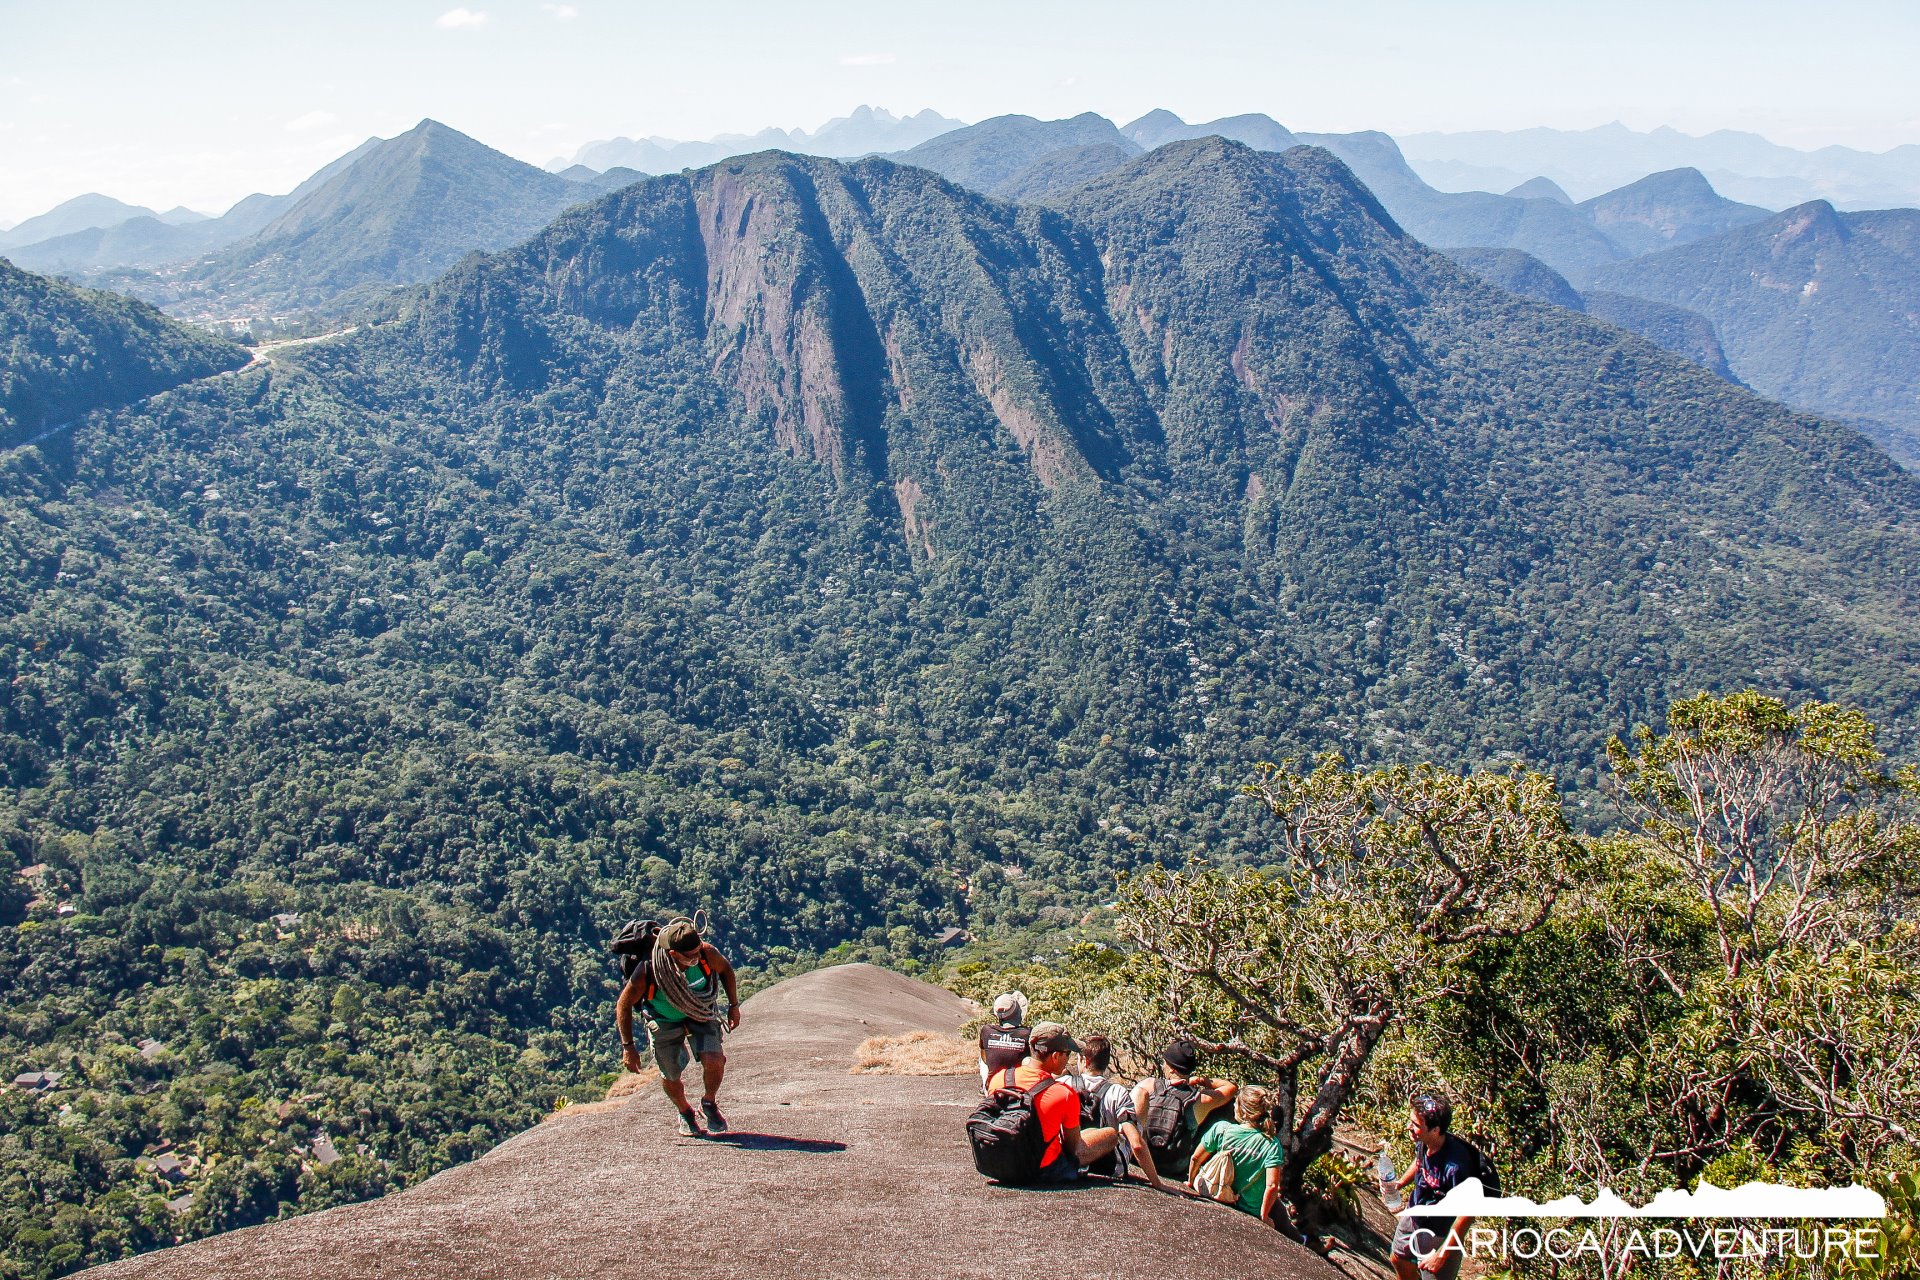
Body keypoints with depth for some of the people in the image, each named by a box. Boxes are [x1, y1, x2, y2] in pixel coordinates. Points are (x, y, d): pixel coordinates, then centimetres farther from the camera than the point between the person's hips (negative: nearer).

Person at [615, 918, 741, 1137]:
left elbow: (725, 969, -4)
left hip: (701, 1014, 1)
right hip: (665, 1020, -1)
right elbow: (624, 1005, -17)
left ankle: (709, 1103, 14)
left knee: (714, 1062, -18)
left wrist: (734, 1006, -1)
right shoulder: (647, 971, -34)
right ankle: (685, 1113, 37)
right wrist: (628, 1047, -16)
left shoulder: (706, 953, -30)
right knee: (670, 1077, 3)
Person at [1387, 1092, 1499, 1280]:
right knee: (1399, 1260, 28)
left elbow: (1467, 1214, -29)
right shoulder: (1423, 1142, -16)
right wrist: (1400, 1183, -5)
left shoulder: (1455, 1165, -38)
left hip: (1439, 1234, -8)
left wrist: (1441, 1255, -24)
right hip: (1414, 1217, 8)